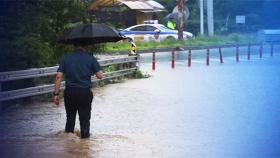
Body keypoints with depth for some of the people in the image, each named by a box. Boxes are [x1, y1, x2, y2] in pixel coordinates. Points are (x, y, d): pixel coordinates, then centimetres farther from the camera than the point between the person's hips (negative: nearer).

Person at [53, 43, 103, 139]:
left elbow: (59, 76, -4)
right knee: (84, 119, 8)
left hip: (70, 92, 2)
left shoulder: (66, 58, 4)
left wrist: (56, 94, -1)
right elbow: (100, 75, -4)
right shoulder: (90, 58, -1)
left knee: (70, 118, 15)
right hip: (85, 92, -2)